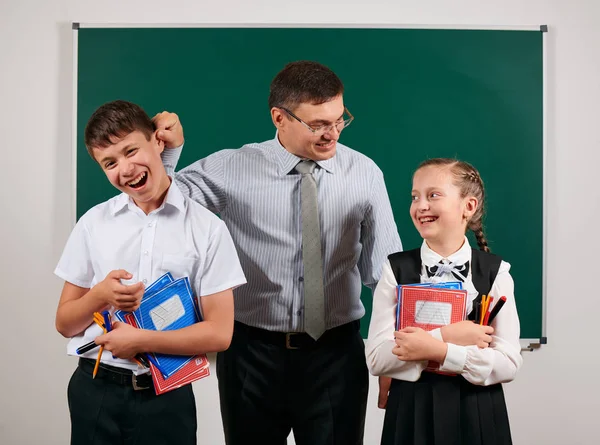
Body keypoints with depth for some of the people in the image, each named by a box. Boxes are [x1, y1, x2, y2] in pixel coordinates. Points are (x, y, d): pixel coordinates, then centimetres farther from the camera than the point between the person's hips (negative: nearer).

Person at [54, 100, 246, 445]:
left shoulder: (207, 228, -6)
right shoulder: (93, 223, 2)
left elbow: (219, 333, -8)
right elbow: (64, 323, 6)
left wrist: (139, 341, -15)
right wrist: (100, 296, -13)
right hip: (94, 389, 2)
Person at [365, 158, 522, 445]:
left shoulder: (495, 272, -4)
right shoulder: (396, 269, -4)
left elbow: (507, 363, -10)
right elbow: (377, 359, -11)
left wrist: (437, 350, -21)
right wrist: (446, 335, -20)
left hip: (477, 416, 0)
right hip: (411, 413, 0)